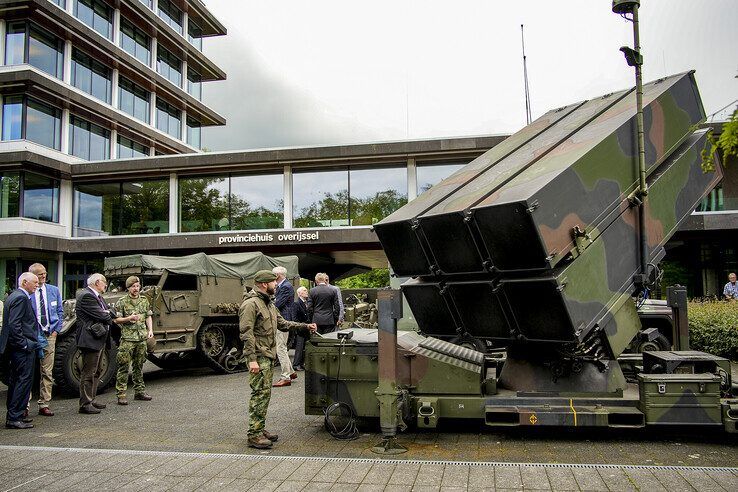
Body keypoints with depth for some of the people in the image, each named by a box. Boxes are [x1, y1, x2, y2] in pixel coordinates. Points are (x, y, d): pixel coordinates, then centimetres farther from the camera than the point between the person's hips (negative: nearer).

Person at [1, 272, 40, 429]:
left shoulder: (14, 296, 17)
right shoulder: (21, 298, -15)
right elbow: (14, 324, -22)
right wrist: (24, 344, -19)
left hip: (14, 348, 11)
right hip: (23, 350, -11)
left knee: (15, 381, 15)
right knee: (24, 381, -7)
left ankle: (13, 416, 23)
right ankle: (14, 418, -4)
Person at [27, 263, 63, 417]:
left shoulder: (54, 290, 8)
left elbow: (60, 312, 13)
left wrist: (56, 330, 3)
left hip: (49, 335, 3)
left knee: (47, 372, 7)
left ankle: (44, 405, 14)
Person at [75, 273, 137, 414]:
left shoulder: (97, 296, 16)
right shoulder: (86, 296, -16)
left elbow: (108, 315, 11)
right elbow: (102, 316, -20)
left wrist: (128, 318, 0)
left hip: (99, 339, 11)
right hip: (90, 340, -11)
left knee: (97, 371, 18)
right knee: (88, 373, -4)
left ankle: (91, 400, 27)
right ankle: (85, 404, 2)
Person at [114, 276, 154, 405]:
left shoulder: (144, 300, 10)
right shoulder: (122, 302, -3)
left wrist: (150, 330, 4)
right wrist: (128, 319, -21)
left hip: (142, 338, 4)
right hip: (127, 338, -4)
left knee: (139, 366, 12)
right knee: (123, 366, -4)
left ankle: (139, 392, 20)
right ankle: (121, 395, 0)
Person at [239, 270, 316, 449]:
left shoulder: (269, 304, 17)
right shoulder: (251, 304, -14)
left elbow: (282, 323, 22)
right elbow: (246, 333, -19)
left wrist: (305, 326, 13)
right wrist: (252, 359, -24)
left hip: (269, 356, 10)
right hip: (259, 356, -10)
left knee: (265, 393, 14)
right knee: (260, 393, -8)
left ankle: (260, 429, 23)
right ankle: (254, 436, -2)